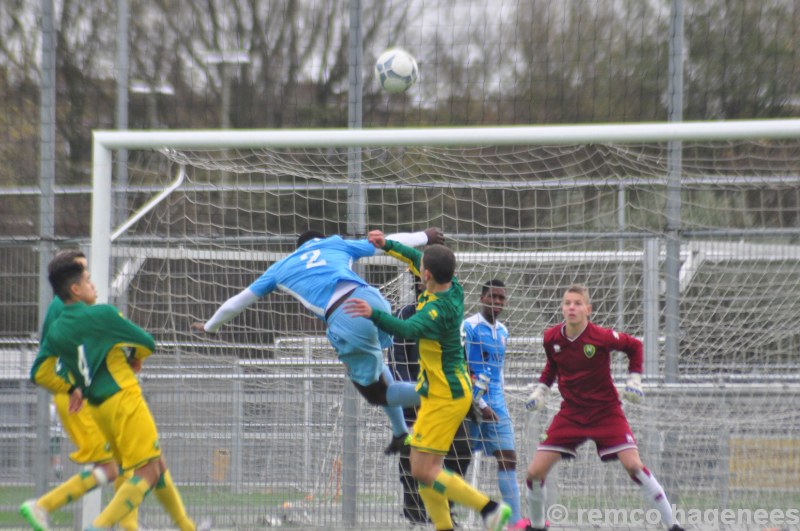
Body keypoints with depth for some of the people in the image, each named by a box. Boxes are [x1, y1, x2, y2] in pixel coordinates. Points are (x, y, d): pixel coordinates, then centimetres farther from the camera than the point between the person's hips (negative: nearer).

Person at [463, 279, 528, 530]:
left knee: (508, 458, -4)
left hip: (496, 405, 6)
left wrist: (499, 401, 14)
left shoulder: (502, 331, 14)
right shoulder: (469, 327, -8)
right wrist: (481, 405, -15)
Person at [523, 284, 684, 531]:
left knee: (634, 465, -19)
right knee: (535, 472, -5)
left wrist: (634, 379, -6)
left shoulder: (601, 336, -18)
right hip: (571, 413, 3)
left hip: (606, 411, -3)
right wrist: (541, 389, 2)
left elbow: (634, 346, 1)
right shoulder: (551, 338, -7)